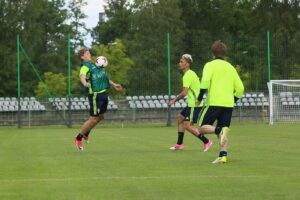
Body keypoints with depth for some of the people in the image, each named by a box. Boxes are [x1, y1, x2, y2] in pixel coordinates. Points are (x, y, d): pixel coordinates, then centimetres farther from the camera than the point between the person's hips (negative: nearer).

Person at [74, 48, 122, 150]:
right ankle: (78, 138, 10)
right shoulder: (85, 66, -11)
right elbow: (82, 76, -32)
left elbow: (104, 77, 32)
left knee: (101, 117, 17)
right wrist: (85, 83, -54)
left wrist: (113, 85, 37)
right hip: (95, 95, -9)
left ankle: (85, 134, 35)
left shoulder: (93, 65, 20)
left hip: (103, 94, 9)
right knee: (93, 119, -6)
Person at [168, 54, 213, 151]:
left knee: (187, 126, -10)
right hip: (192, 104, 11)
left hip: (194, 105, -11)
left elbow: (184, 93, -24)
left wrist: (174, 100, -14)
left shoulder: (188, 76, -17)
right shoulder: (191, 73, 15)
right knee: (180, 118, 17)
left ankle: (206, 142, -7)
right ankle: (179, 144, 22)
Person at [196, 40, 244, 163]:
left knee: (202, 127, 1)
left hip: (214, 102, -5)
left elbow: (205, 80, -16)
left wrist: (200, 97, -9)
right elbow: (240, 88, 16)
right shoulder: (231, 67, 18)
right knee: (223, 131, 8)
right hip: (228, 104, 5)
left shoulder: (210, 65, 2)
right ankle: (223, 156, -8)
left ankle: (219, 131, -27)